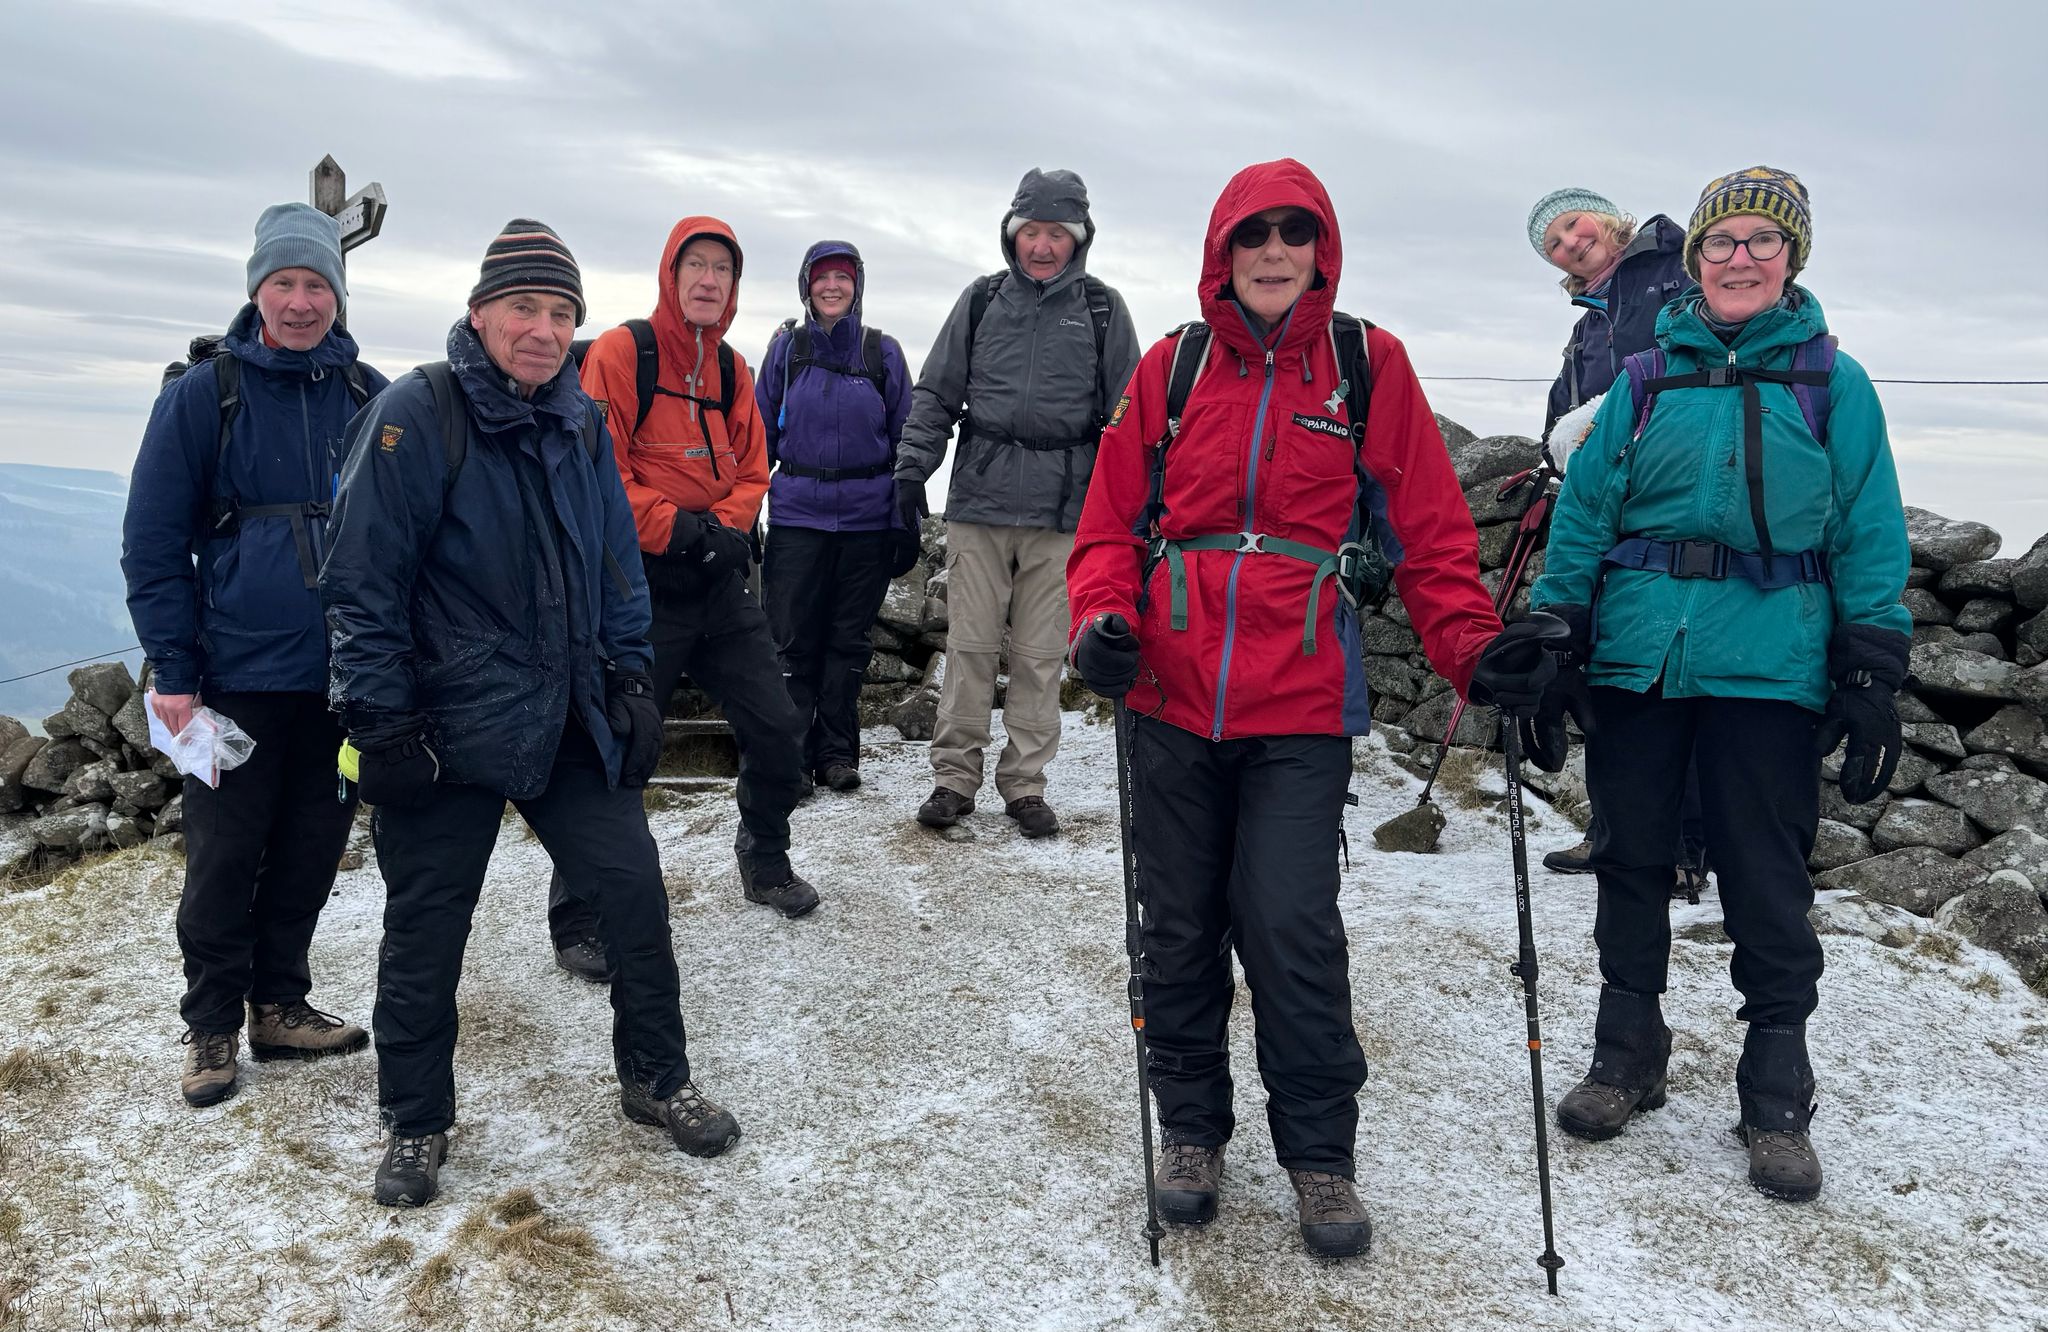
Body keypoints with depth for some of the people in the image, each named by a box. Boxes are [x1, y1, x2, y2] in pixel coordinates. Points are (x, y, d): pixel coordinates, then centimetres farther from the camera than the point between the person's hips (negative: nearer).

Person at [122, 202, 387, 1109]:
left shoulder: (371, 398, 4)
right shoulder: (202, 395, -4)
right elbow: (152, 542, -3)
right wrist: (173, 671, -8)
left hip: (345, 678, 3)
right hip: (238, 674, -3)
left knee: (309, 854, 12)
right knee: (223, 860, 5)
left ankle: (280, 1005, 28)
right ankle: (212, 1026, 21)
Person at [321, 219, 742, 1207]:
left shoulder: (581, 424, 6)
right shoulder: (416, 417, -12)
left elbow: (616, 564, 14)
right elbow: (364, 583, -13)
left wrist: (629, 677, 8)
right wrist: (379, 718, -14)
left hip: (570, 719, 5)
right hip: (447, 726, -5)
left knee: (635, 887, 4)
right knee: (425, 931, 7)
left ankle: (655, 1080, 24)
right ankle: (415, 1123, 27)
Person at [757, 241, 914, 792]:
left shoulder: (882, 351, 5)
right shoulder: (787, 348, 5)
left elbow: (905, 439, 7)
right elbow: (760, 435, 8)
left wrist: (907, 521, 2)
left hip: (868, 519, 0)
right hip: (797, 515, 0)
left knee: (849, 640, 8)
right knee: (793, 639, -3)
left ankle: (837, 752, 18)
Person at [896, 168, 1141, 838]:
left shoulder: (1102, 309, 7)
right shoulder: (982, 300, 9)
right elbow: (935, 393, 13)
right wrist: (912, 465, 3)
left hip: (1061, 511, 0)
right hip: (978, 503, 1)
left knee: (1041, 654, 4)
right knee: (969, 645, 2)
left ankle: (1024, 782, 16)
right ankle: (954, 776, 13)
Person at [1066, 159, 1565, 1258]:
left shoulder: (1368, 366, 3)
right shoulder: (1171, 366, 6)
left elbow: (1428, 529, 3)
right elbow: (1113, 520, 7)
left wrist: (1473, 646, -9)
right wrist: (1103, 618, -11)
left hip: (1301, 710, -2)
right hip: (1171, 698, 2)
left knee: (1292, 929, -6)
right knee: (1180, 926, 11)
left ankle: (1319, 1153, 17)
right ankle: (1190, 1125, 32)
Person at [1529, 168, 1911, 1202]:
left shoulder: (1834, 385, 6)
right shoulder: (1645, 381, 9)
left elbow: (1870, 541, 3)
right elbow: (1583, 514, 8)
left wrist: (1872, 684, -3)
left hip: (1768, 670, -2)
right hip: (1637, 660, 2)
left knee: (1767, 885, 3)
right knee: (1631, 863, 10)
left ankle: (1776, 1104, 17)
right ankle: (1626, 1059, 27)